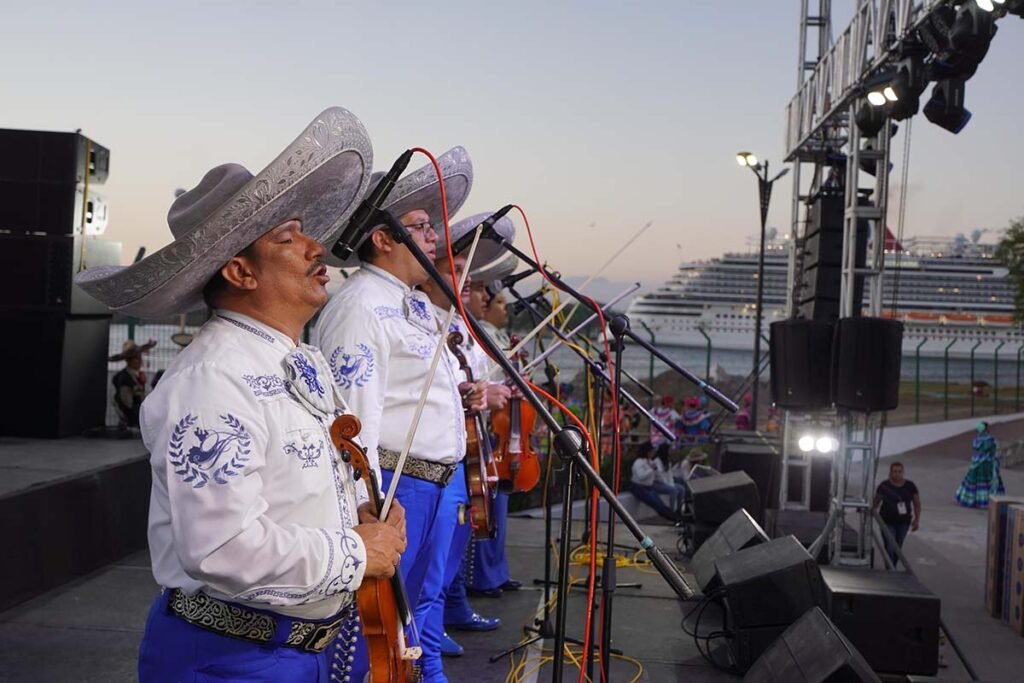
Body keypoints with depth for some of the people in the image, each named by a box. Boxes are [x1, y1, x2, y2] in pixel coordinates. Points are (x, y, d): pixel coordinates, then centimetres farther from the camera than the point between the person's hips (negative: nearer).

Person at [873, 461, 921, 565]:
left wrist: (917, 519, 1)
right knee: (889, 548, -8)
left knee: (898, 548, 10)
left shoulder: (910, 486, 0)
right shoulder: (884, 486, -6)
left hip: (903, 522, 3)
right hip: (888, 522, -3)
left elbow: (917, 504, 6)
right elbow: (875, 503, 0)